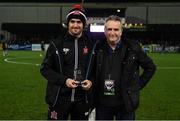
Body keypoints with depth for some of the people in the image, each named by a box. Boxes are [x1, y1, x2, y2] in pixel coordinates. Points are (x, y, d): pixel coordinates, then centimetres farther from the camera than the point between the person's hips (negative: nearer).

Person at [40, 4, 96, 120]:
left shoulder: (91, 45, 2)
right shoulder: (57, 44, -3)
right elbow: (45, 68, -1)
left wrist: (91, 81, -8)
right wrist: (64, 80, -13)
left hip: (83, 99, 2)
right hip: (60, 98, -2)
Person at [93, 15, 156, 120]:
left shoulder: (133, 47, -5)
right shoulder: (98, 48, 0)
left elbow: (150, 67, 5)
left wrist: (138, 85, 1)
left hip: (125, 103, -2)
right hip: (102, 103, 2)